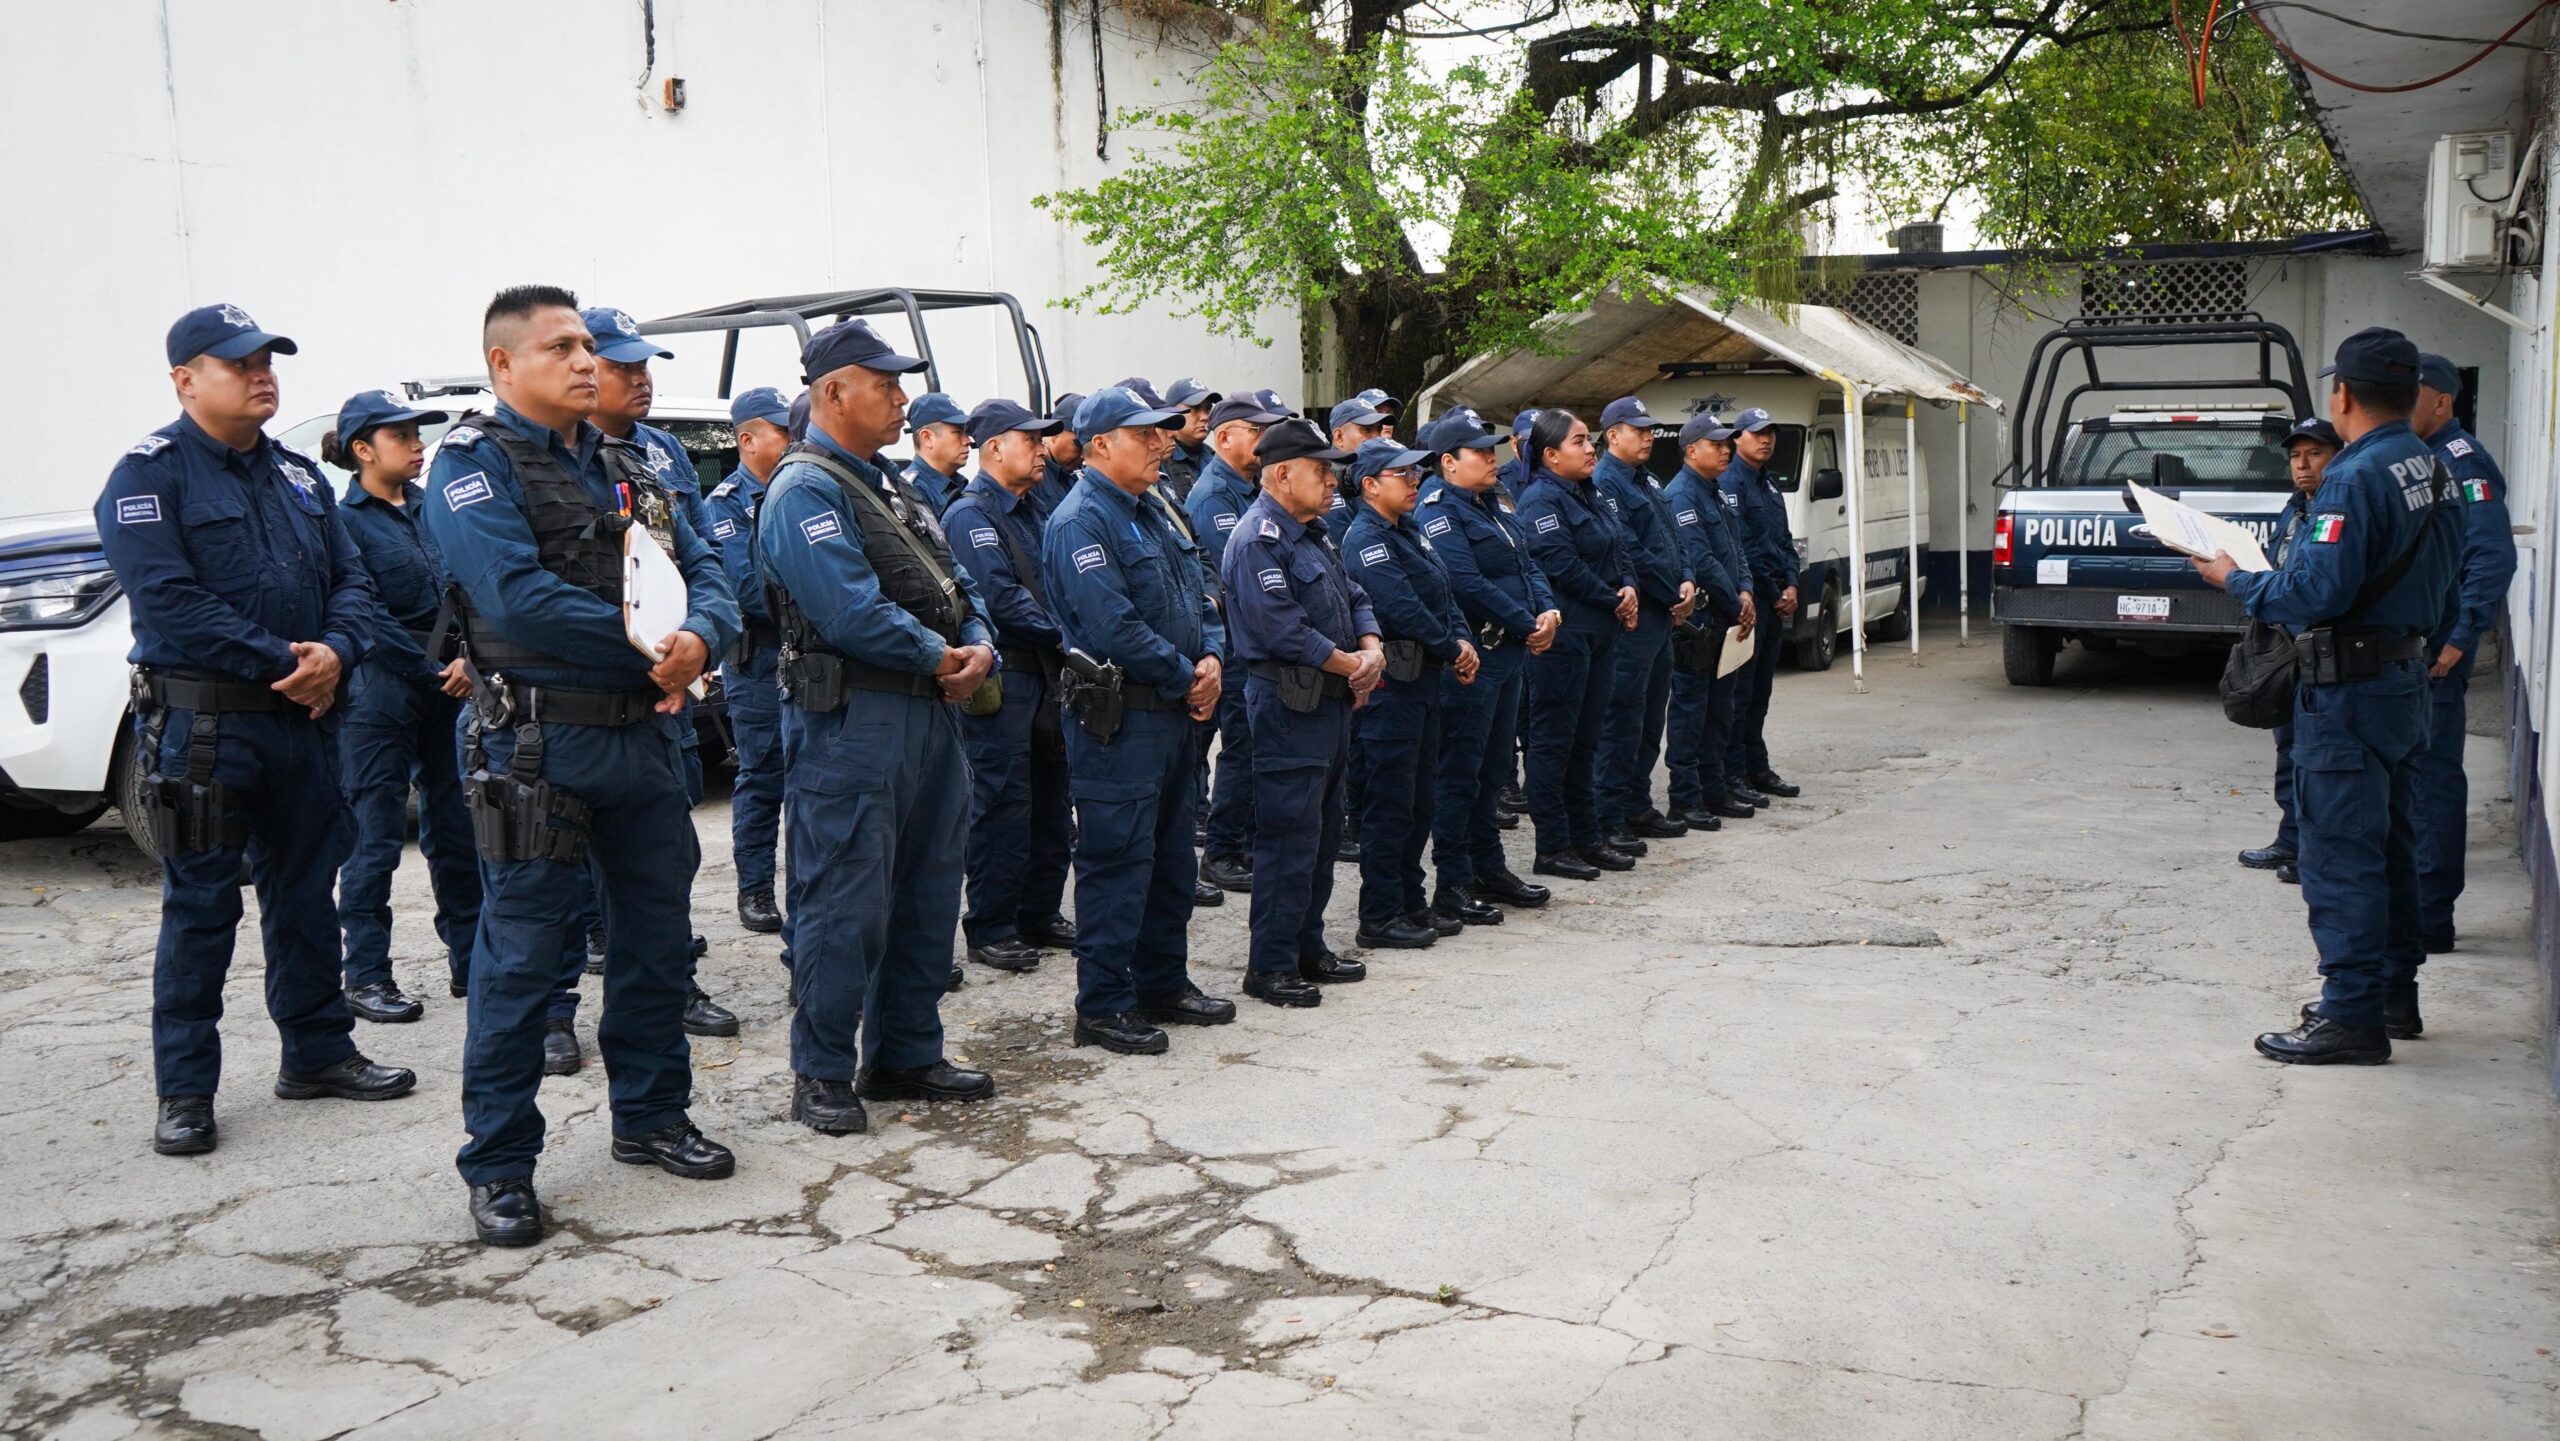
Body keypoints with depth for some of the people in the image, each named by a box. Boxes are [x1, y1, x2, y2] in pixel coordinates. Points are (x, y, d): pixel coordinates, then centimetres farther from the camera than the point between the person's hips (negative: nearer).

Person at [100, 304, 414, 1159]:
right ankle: (185, 1090, 10)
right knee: (200, 907, 0)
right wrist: (282, 663, -19)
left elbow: (349, 577, 11)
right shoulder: (151, 475, -7)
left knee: (306, 893, 14)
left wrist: (335, 652, -10)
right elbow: (167, 600, -18)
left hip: (304, 718, 6)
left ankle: (317, 1051, 26)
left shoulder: (298, 476, 14)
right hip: (201, 724, -6)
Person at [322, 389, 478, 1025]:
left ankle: (470, 961, 19)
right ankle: (367, 977, 7)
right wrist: (436, 672, -12)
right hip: (379, 691, -6)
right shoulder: (344, 519, -7)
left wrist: (466, 660, -4)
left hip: (447, 687, 6)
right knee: (376, 835, -1)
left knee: (457, 827, 10)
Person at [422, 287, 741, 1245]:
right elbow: (517, 595, -21)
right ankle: (499, 1165, 12)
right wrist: (648, 645, -16)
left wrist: (699, 638, -14)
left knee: (656, 938, 15)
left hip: (648, 734, 7)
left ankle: (651, 1116, 31)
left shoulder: (629, 468, 15)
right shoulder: (474, 465, -7)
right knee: (524, 955, 0)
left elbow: (705, 571, 9)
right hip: (540, 743, -7)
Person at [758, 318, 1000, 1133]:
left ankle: (906, 1056, 26)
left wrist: (979, 649, -4)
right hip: (850, 721, -9)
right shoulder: (805, 492, -11)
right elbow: (851, 611, -23)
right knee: (844, 903, -3)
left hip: (929, 715, 9)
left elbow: (955, 589, 17)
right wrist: (941, 657, -11)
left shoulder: (890, 486, 19)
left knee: (927, 891, 14)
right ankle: (822, 1075, 10)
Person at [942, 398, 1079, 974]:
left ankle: (1039, 914, 24)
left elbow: (1052, 585, 17)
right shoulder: (970, 515, -10)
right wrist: (1061, 634, -13)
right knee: (1002, 802, -5)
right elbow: (1001, 598, -19)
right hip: (1002, 674, -9)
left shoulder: (1030, 511, 18)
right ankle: (990, 930, 4)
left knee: (1050, 798, 13)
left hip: (1044, 671, 9)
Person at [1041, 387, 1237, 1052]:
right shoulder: (1081, 521, -14)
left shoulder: (1152, 512, 17)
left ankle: (1164, 984, 28)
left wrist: (1211, 658, -1)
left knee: (1172, 855, 16)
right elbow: (1114, 628, -22)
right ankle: (1103, 1007, 4)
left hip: (1174, 713, 10)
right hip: (1118, 718, -10)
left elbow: (1197, 598, 19)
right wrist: (1186, 677, -13)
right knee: (1117, 861, -4)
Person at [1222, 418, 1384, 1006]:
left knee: (1323, 832, 16)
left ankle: (1308, 948, 27)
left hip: (1332, 701, 10)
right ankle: (1270, 967, 2)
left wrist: (1372, 648, -2)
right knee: (1288, 837, -6)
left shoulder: (1312, 532, 16)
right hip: (1288, 706, -10)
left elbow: (1351, 596, 18)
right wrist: (1349, 664, -13)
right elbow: (1282, 628, -23)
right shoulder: (1258, 539, -16)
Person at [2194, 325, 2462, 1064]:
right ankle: (2394, 992, 29)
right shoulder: (2434, 471, 10)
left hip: (2349, 691, -10)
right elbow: (2432, 575, 16)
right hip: (2407, 676, 10)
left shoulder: (2356, 477, -20)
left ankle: (2351, 1017, 0)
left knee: (2340, 856, -4)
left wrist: (2235, 580, -10)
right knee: (2391, 848, 18)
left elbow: (2318, 592, -25)